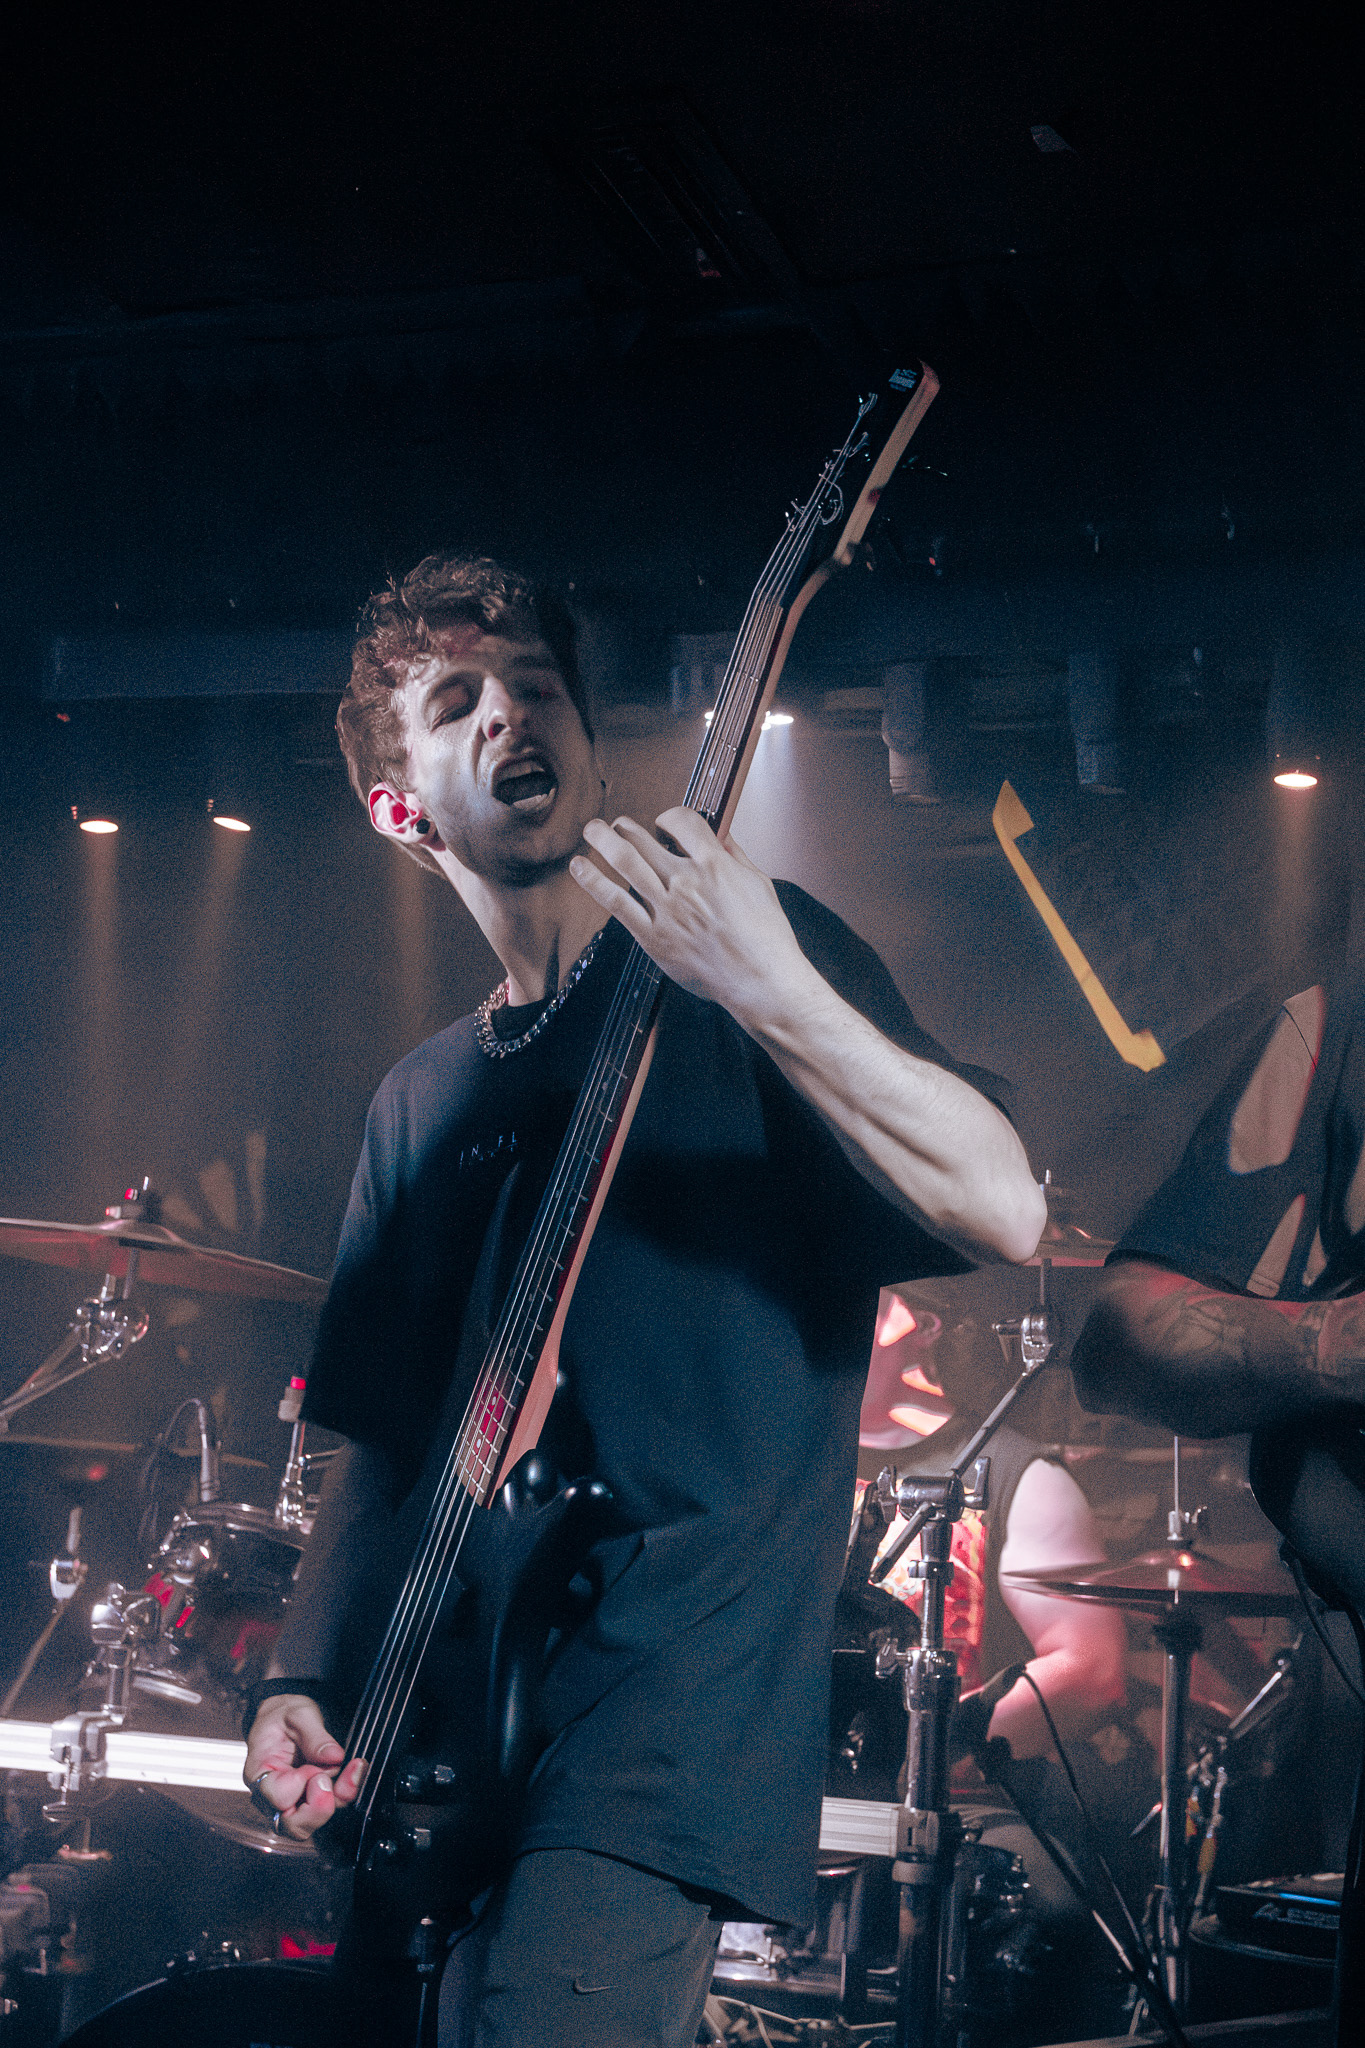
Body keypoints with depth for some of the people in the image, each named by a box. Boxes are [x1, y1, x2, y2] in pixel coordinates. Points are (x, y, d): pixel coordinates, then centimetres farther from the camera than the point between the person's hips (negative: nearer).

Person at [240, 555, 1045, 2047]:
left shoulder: (743, 948, -1)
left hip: (674, 1699, -6)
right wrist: (301, 1682, 5)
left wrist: (767, 987, -25)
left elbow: (1002, 1211, -14)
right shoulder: (422, 1100, 17)